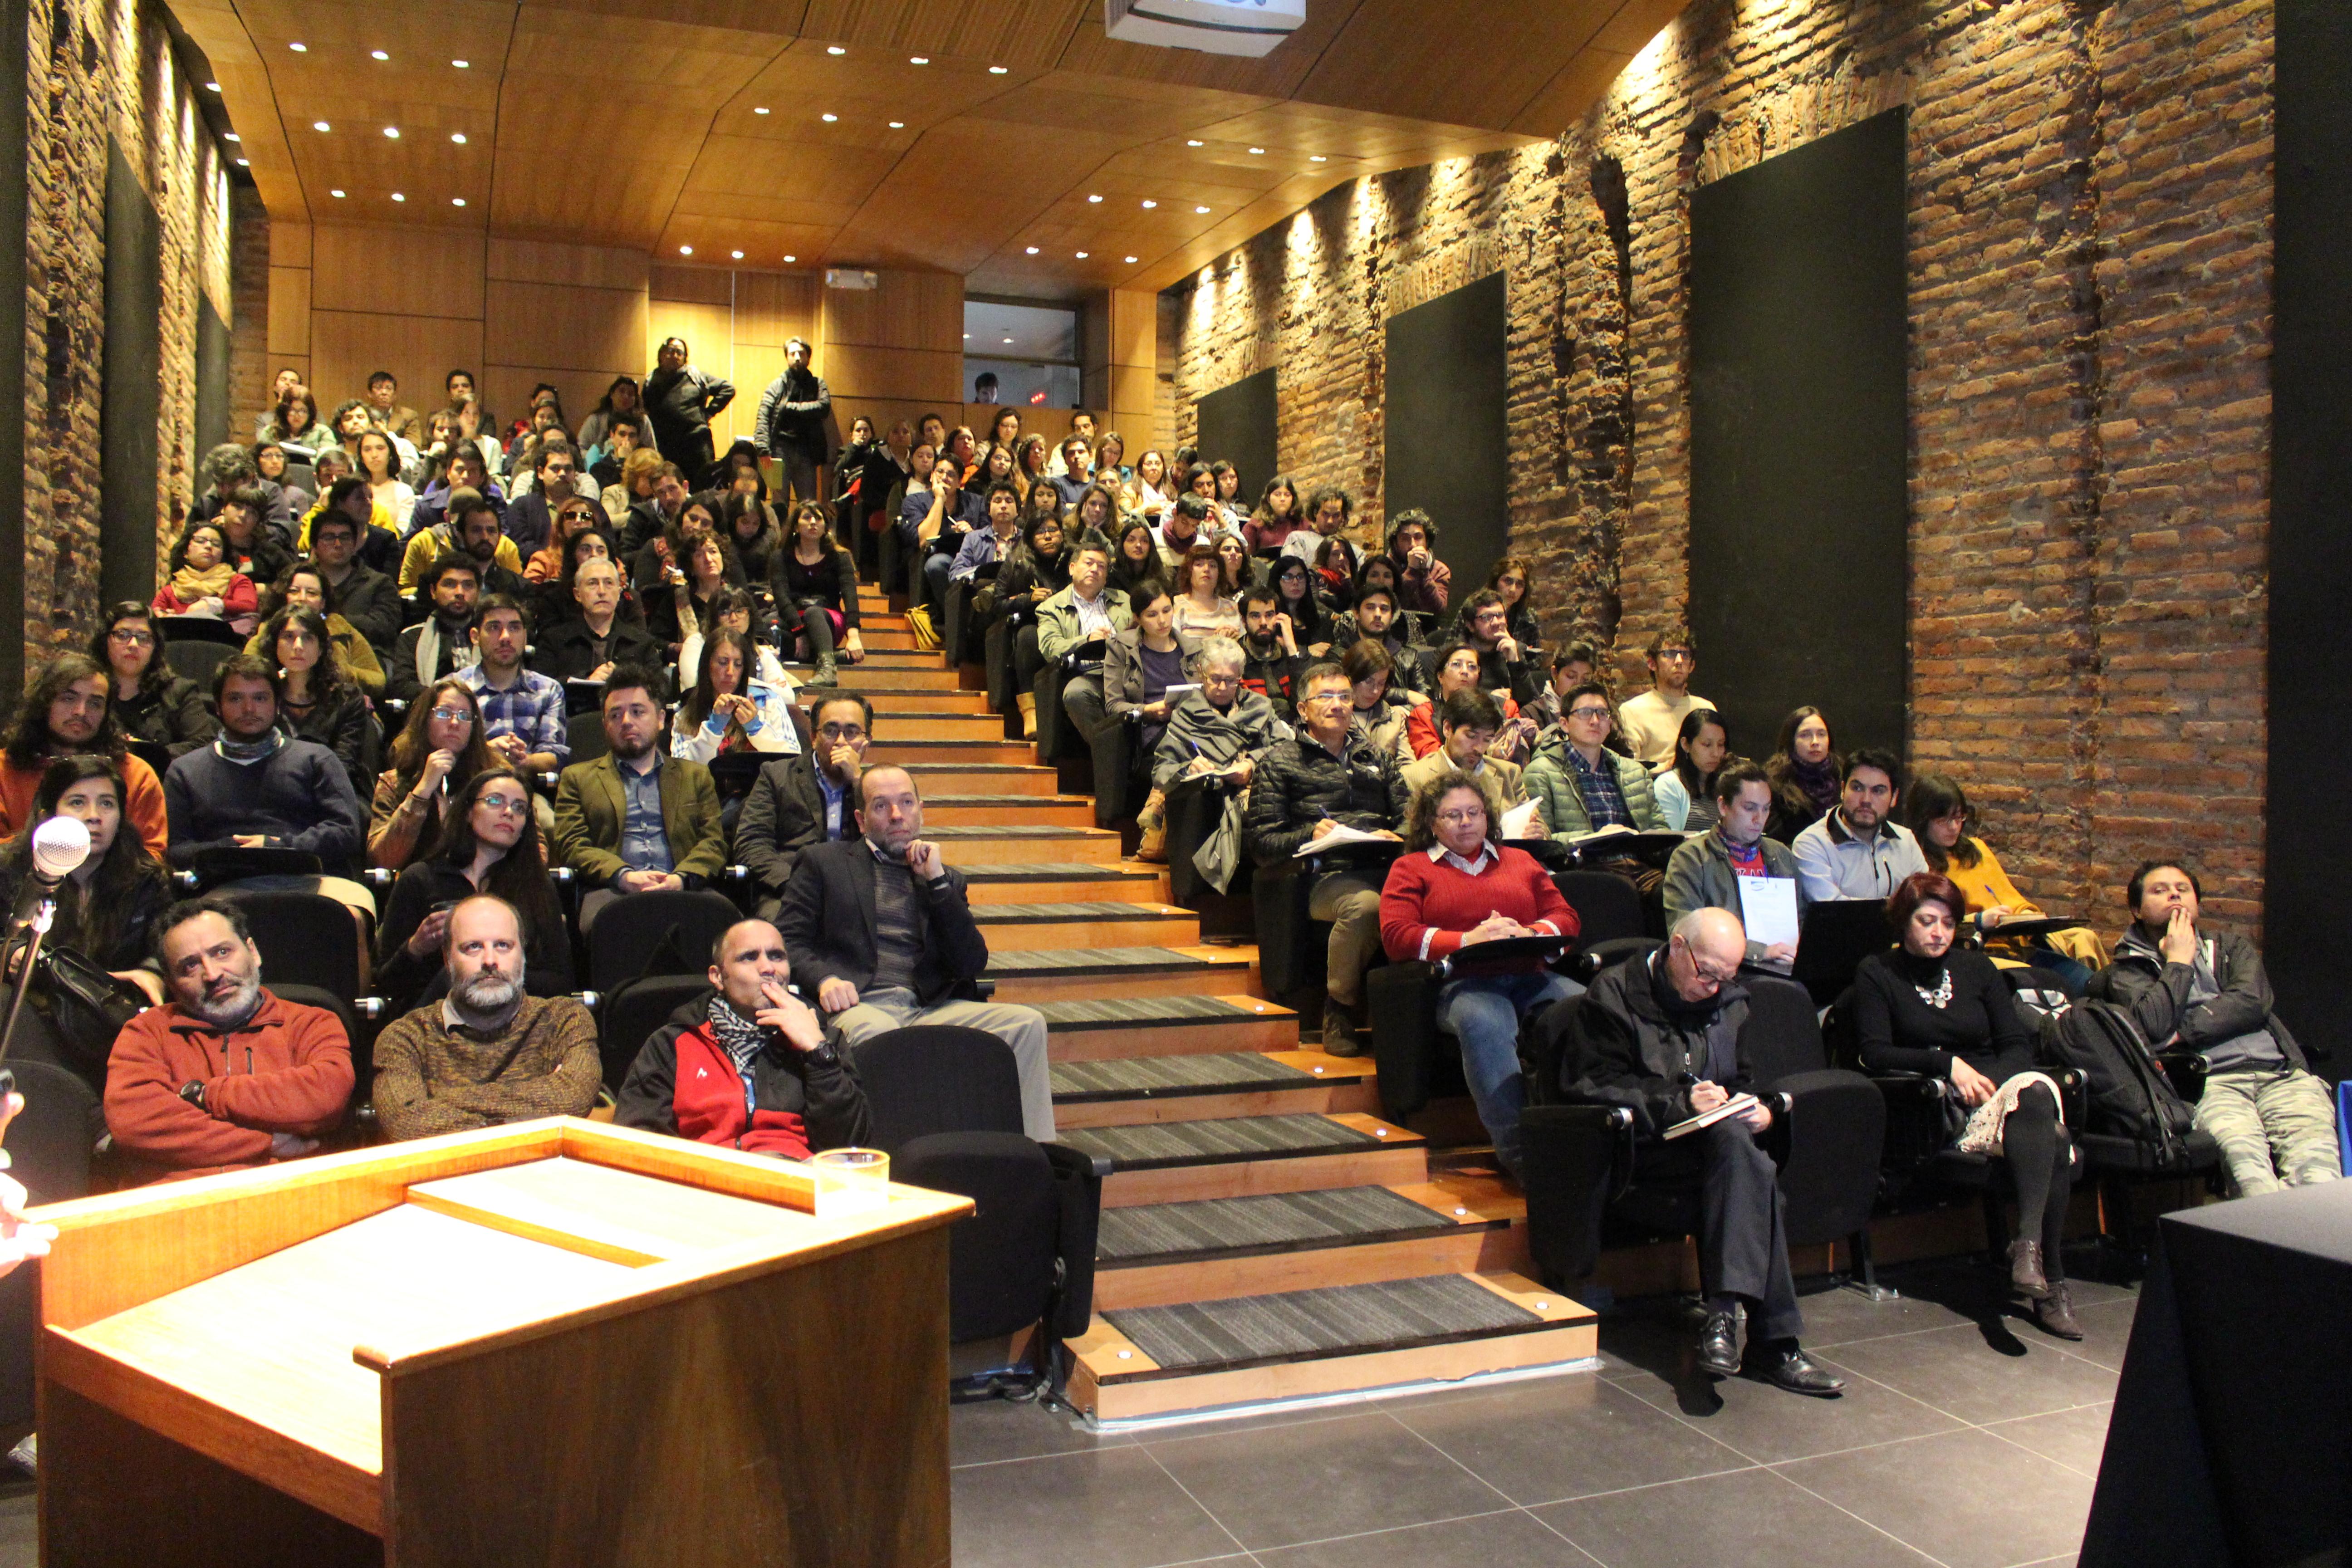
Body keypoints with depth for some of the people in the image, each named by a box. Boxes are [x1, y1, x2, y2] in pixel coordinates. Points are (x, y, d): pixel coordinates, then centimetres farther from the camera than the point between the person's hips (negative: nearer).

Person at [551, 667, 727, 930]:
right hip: (612, 891, -1)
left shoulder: (696, 776, 25)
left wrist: (680, 878, -10)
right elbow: (571, 846, 8)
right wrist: (624, 876, -12)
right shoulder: (577, 778, 22)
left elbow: (714, 842, 13)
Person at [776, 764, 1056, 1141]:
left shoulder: (946, 879, 24)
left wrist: (936, 881, 4)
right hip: (858, 1006, -3)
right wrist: (824, 978, -15)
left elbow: (972, 966, 11)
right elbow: (787, 940, 8)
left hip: (927, 1008, 3)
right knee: (878, 1034, -40)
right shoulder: (823, 862, 18)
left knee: (1027, 1023, -20)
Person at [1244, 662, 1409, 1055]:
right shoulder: (1280, 761, 15)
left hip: (1383, 867, 3)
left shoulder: (1376, 757, 30)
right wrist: (1310, 837, -11)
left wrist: (1394, 838, -1)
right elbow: (1261, 841, 7)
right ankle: (1339, 1008, -17)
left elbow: (1407, 815, 23)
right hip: (1326, 875, -3)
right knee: (1366, 905, -39)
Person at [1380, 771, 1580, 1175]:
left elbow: (1566, 916, 22)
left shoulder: (1520, 861, 31)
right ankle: (1519, 1148, -42)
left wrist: (1529, 933, -2)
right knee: (1485, 1024, -40)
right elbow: (1396, 937, 3)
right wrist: (1468, 940, -9)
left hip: (1530, 977, 4)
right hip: (1463, 984, -3)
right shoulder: (1411, 869, 19)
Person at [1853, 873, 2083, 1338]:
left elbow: (2018, 1045, 13)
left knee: (2036, 1091, -35)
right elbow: (1874, 1053, -3)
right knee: (2050, 1137, -32)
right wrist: (1948, 1064, -13)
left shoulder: (1976, 968, 20)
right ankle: (2050, 1282, -35)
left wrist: (1993, 1080, -9)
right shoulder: (1877, 973, 8)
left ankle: (2029, 1244, -42)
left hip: (1996, 1087, 4)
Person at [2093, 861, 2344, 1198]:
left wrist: (2181, 1032, -4)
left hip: (2280, 1072, 4)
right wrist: (2179, 960, 7)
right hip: (2212, 1081, -3)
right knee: (2241, 1148, -36)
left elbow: (2253, 1001, 6)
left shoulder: (2231, 946, 27)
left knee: (2313, 1149, -29)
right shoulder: (2127, 972, 17)